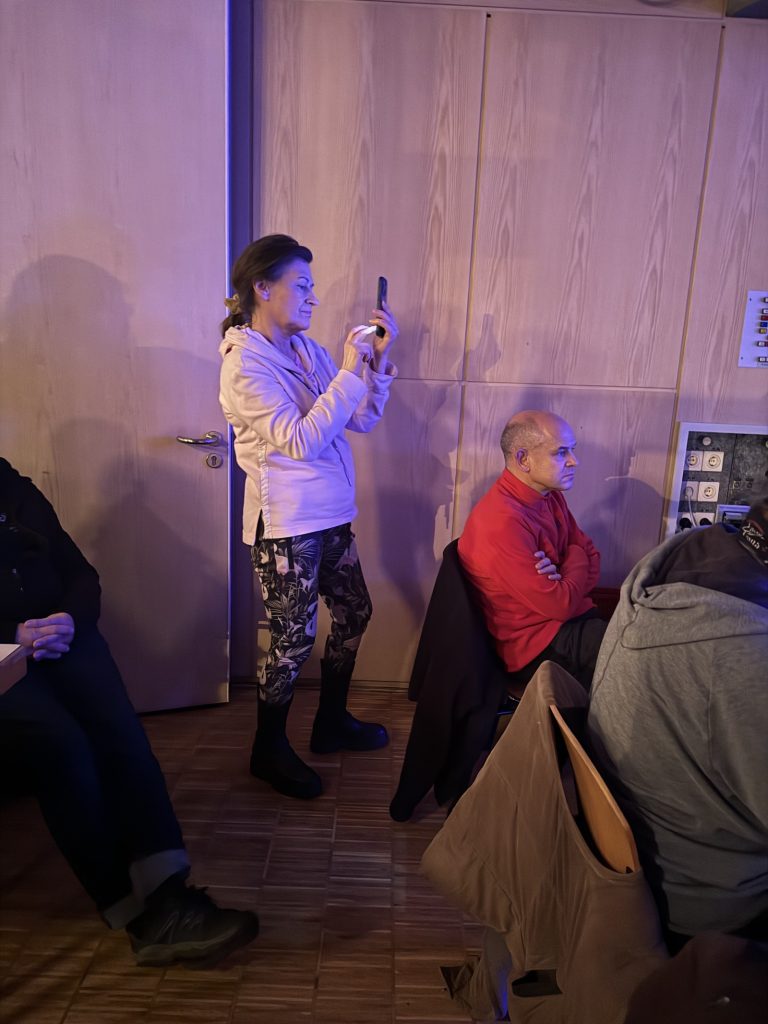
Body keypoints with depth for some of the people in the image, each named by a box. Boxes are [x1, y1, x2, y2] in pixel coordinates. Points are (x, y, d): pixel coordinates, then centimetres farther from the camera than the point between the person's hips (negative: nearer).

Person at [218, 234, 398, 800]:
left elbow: (364, 419, 6)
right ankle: (270, 750, 28)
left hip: (329, 515, 8)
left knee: (354, 612, 18)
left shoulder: (307, 349, 7)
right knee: (294, 640, 4)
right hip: (286, 524, -8)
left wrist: (378, 359, -7)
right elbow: (302, 441, -24)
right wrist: (349, 372, -22)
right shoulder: (245, 363, -15)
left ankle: (331, 722, 39)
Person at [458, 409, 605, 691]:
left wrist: (563, 576, -16)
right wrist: (575, 559, -5)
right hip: (540, 648, -8)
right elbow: (560, 605, -23)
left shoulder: (550, 495, 3)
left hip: (575, 619, 8)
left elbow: (592, 562, 7)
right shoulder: (503, 522, -26)